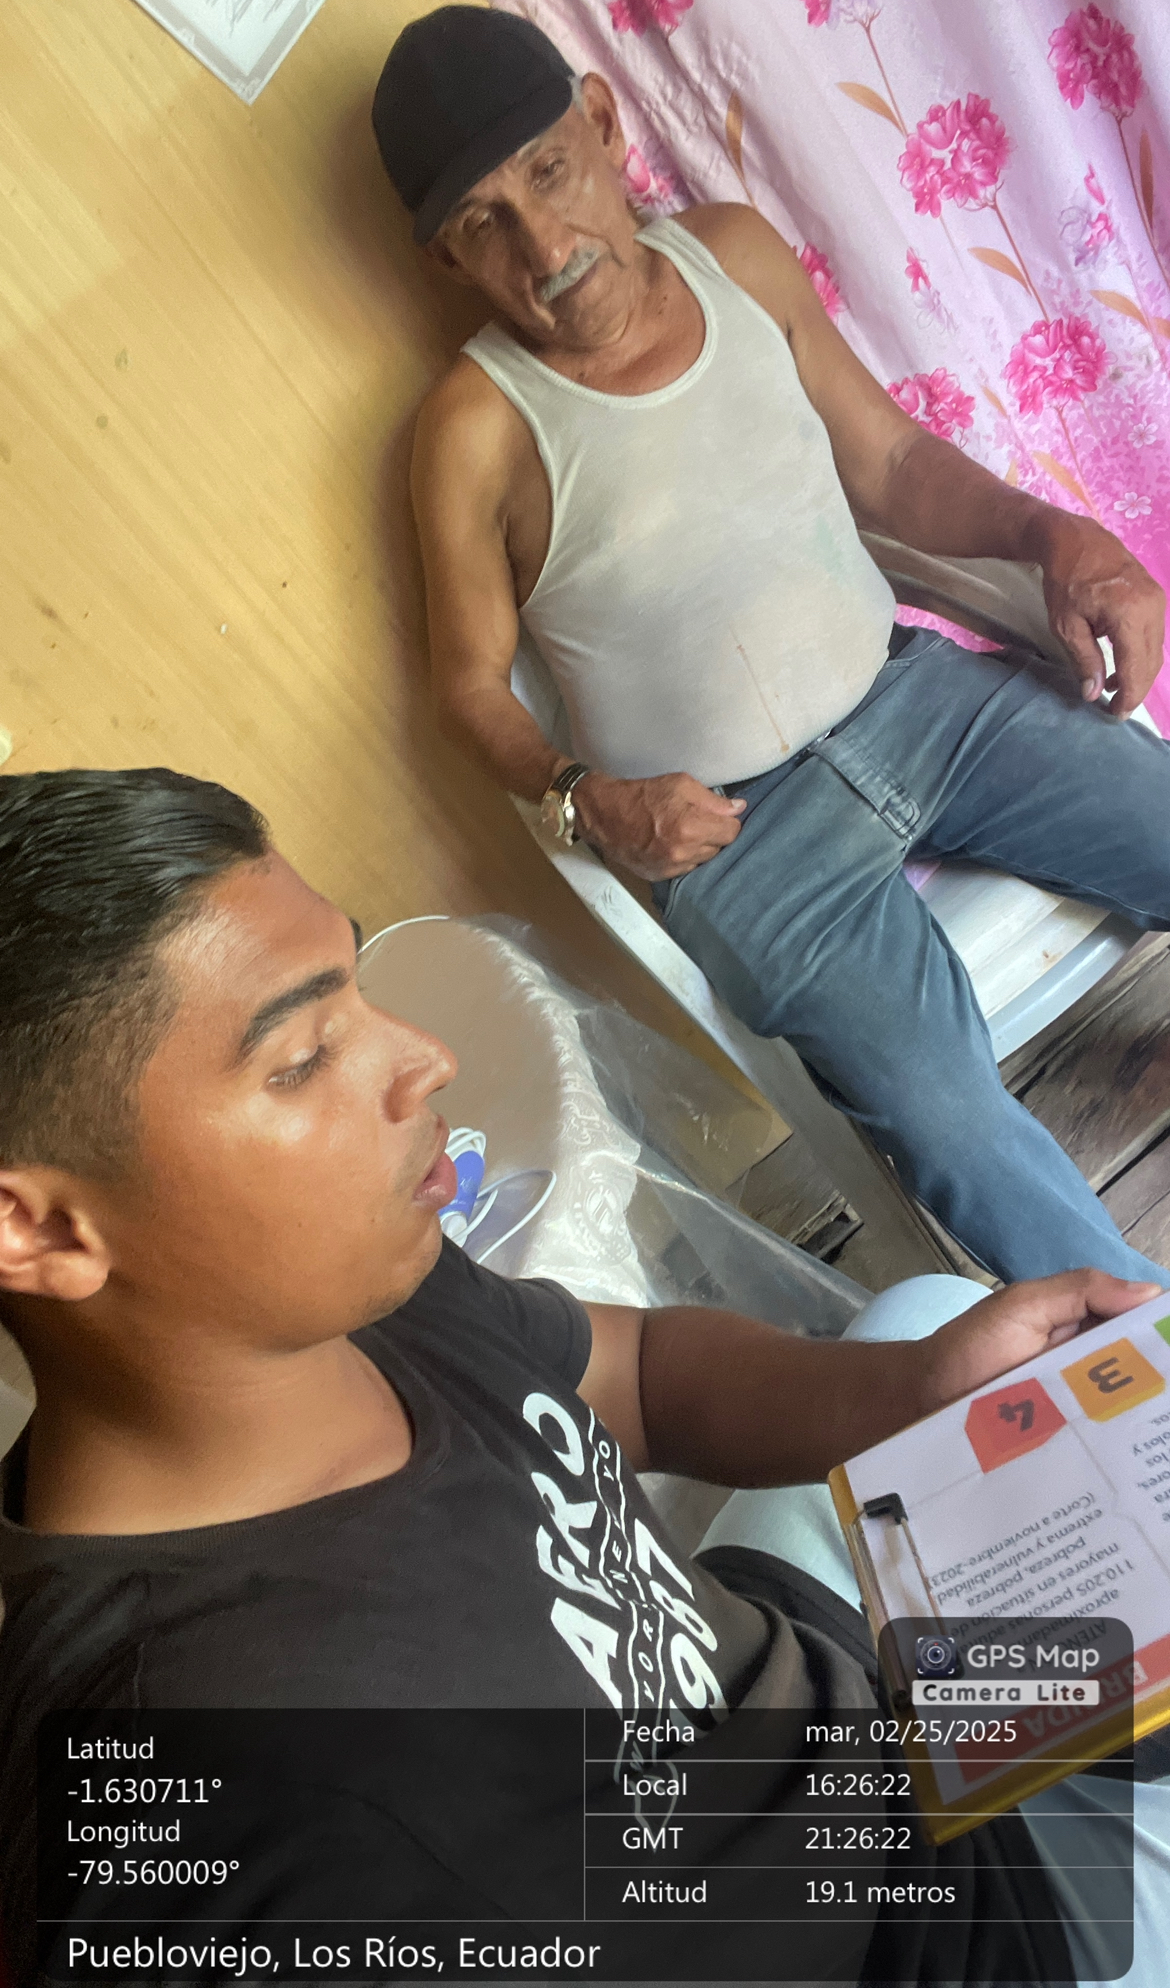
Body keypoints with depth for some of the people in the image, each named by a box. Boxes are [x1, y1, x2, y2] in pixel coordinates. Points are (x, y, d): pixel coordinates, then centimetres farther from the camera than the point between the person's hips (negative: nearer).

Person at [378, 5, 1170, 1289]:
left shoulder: (737, 255, 4)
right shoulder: (478, 428, -10)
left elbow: (889, 461, 11)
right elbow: (472, 684, -2)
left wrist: (1057, 535, -3)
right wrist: (582, 798, -20)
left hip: (918, 693, 6)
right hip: (731, 825, -5)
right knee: (948, 1118, -25)